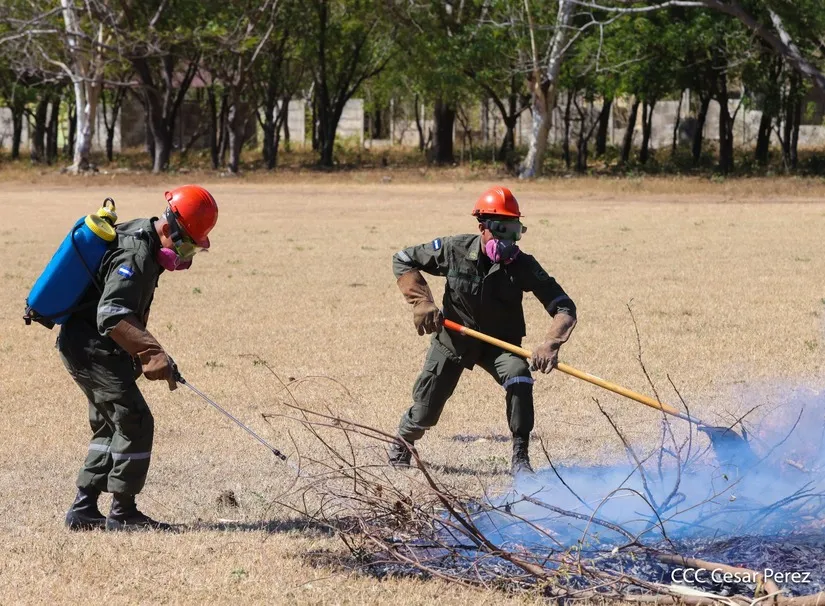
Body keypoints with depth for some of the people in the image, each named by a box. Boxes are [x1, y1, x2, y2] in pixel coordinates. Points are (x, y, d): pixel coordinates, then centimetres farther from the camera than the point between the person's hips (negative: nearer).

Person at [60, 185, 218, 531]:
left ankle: (83, 510, 18)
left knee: (111, 425, 16)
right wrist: (152, 353, -40)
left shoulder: (139, 233, 10)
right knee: (135, 423, -8)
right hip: (92, 348, -11)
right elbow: (111, 318, -35)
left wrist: (143, 354, 23)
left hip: (81, 347, 11)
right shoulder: (136, 255, -23)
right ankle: (122, 513, -2)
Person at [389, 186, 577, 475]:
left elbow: (564, 307, -26)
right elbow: (402, 259, -7)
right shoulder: (455, 250, -21)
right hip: (453, 339, 0)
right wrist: (421, 301, -20)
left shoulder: (522, 265, -23)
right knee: (425, 413, 2)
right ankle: (401, 447, 39)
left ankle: (520, 459, -21)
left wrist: (550, 344, -44)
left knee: (519, 377, -31)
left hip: (500, 342, 0)